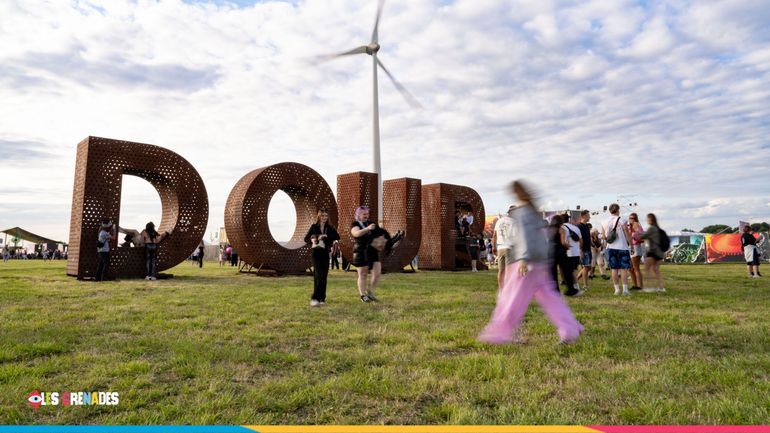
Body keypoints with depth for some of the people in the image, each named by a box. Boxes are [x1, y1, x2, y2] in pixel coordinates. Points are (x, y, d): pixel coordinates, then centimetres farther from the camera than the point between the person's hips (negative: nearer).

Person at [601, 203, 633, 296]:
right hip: (622, 247, -3)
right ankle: (625, 289, -2)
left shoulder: (604, 223, 4)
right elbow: (627, 235, -6)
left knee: (614, 269, 7)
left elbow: (604, 237, 7)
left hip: (611, 248, 3)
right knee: (624, 269, 1)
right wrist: (631, 245, 4)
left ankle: (617, 289, 7)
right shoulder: (622, 221, -8)